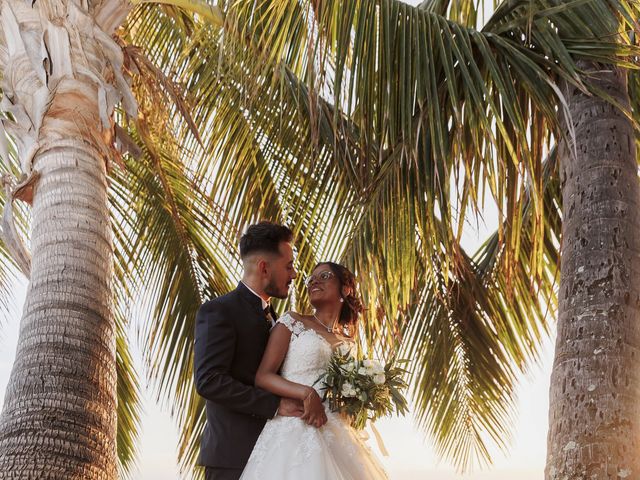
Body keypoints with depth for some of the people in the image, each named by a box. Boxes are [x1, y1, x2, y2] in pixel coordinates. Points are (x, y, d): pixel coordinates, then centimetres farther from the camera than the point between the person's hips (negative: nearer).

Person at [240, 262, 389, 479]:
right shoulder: (292, 322, 4)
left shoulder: (347, 343, 16)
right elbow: (263, 376, -5)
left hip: (336, 435, 4)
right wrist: (307, 393, -19)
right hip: (294, 427, -4)